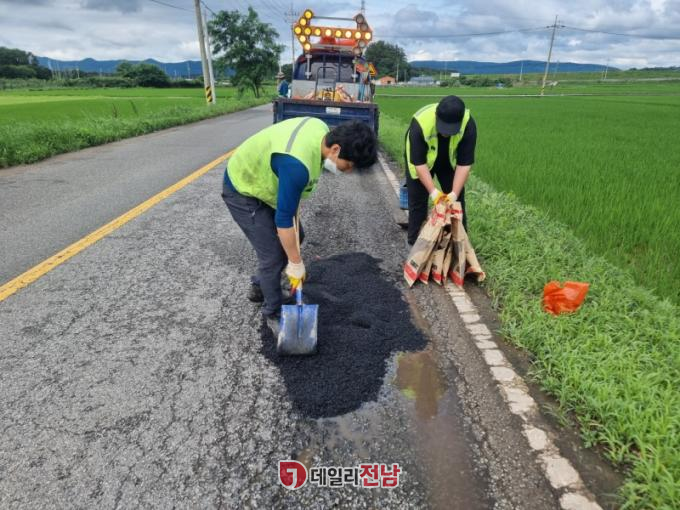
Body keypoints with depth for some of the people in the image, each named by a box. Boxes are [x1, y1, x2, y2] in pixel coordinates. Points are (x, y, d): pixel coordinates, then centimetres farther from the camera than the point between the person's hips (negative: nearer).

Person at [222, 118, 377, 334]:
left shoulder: (323, 132, -12)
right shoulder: (297, 164, -40)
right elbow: (283, 219, -32)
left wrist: (293, 198, 6)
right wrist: (296, 264, -22)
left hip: (262, 181, 9)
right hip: (242, 191, -9)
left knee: (295, 237, 15)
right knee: (273, 254, -10)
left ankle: (258, 287, 33)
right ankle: (274, 314, 14)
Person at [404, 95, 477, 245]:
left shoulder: (468, 124, -33)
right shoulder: (420, 123, -40)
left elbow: (464, 163, -28)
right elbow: (419, 162, -32)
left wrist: (454, 193, -34)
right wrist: (433, 191, -36)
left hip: (449, 162, 2)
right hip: (422, 160, -2)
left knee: (457, 200, 2)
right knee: (417, 201, -2)